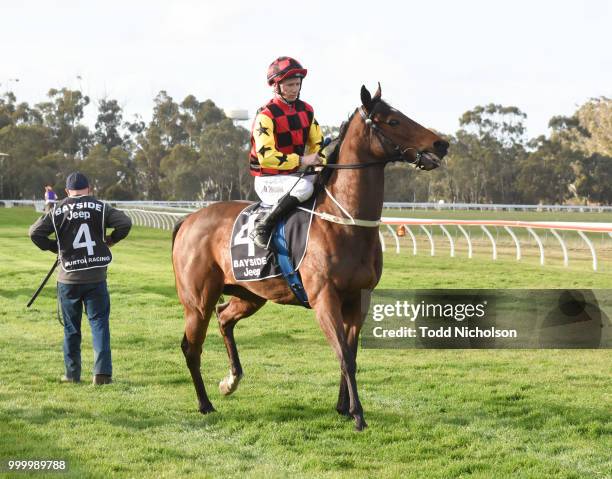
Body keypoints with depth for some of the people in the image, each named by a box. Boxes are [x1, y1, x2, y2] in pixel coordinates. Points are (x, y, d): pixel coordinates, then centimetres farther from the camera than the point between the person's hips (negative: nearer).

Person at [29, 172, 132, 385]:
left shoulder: (58, 211, 0)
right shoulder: (100, 208, -1)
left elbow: (35, 232, -6)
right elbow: (125, 223, -11)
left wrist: (54, 247, 8)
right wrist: (111, 240, 5)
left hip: (68, 279, 1)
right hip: (96, 277, -1)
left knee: (71, 328, 11)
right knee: (99, 323, 4)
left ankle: (72, 374, 15)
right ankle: (102, 373, -6)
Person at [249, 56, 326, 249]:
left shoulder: (306, 110, 9)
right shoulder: (266, 116, -15)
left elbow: (317, 142, 16)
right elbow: (265, 156, -24)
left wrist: (320, 162, -6)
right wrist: (301, 160, -26)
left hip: (296, 174, 8)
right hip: (268, 181, -7)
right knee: (304, 187, -35)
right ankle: (262, 228, -27)